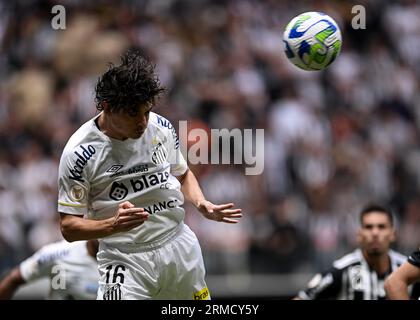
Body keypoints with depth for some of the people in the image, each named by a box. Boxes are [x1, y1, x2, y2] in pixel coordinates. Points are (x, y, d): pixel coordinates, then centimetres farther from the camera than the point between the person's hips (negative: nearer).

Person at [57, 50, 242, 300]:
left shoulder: (162, 128, -1)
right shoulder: (79, 152, -14)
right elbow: (69, 227, -11)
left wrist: (202, 204, -1)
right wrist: (113, 225, -29)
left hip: (181, 249, 5)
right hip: (125, 258, -4)